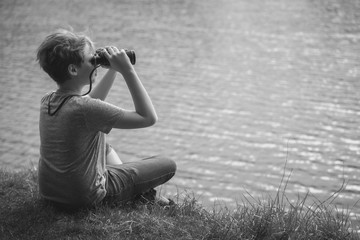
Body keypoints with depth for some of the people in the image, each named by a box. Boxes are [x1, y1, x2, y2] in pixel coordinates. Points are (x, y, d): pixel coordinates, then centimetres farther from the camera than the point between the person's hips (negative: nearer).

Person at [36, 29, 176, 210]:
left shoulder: (47, 101, -6)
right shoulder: (83, 108, -31)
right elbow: (149, 117, -25)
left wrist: (113, 70, 7)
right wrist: (127, 70, -23)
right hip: (82, 198, -8)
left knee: (105, 147, 36)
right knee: (168, 166, 5)